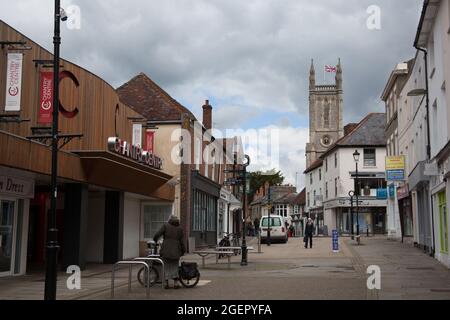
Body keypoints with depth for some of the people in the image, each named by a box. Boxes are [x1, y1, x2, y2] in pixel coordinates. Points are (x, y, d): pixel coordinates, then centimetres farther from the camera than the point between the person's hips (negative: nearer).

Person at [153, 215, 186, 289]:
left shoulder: (165, 226, 2)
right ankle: (176, 283, 10)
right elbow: (182, 242, 2)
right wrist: (183, 251, 13)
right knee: (175, 266, 16)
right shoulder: (180, 229, 7)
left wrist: (155, 240, 12)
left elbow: (157, 235, -8)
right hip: (176, 251, 1)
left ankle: (166, 284, 11)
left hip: (166, 250, -1)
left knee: (166, 266, 12)